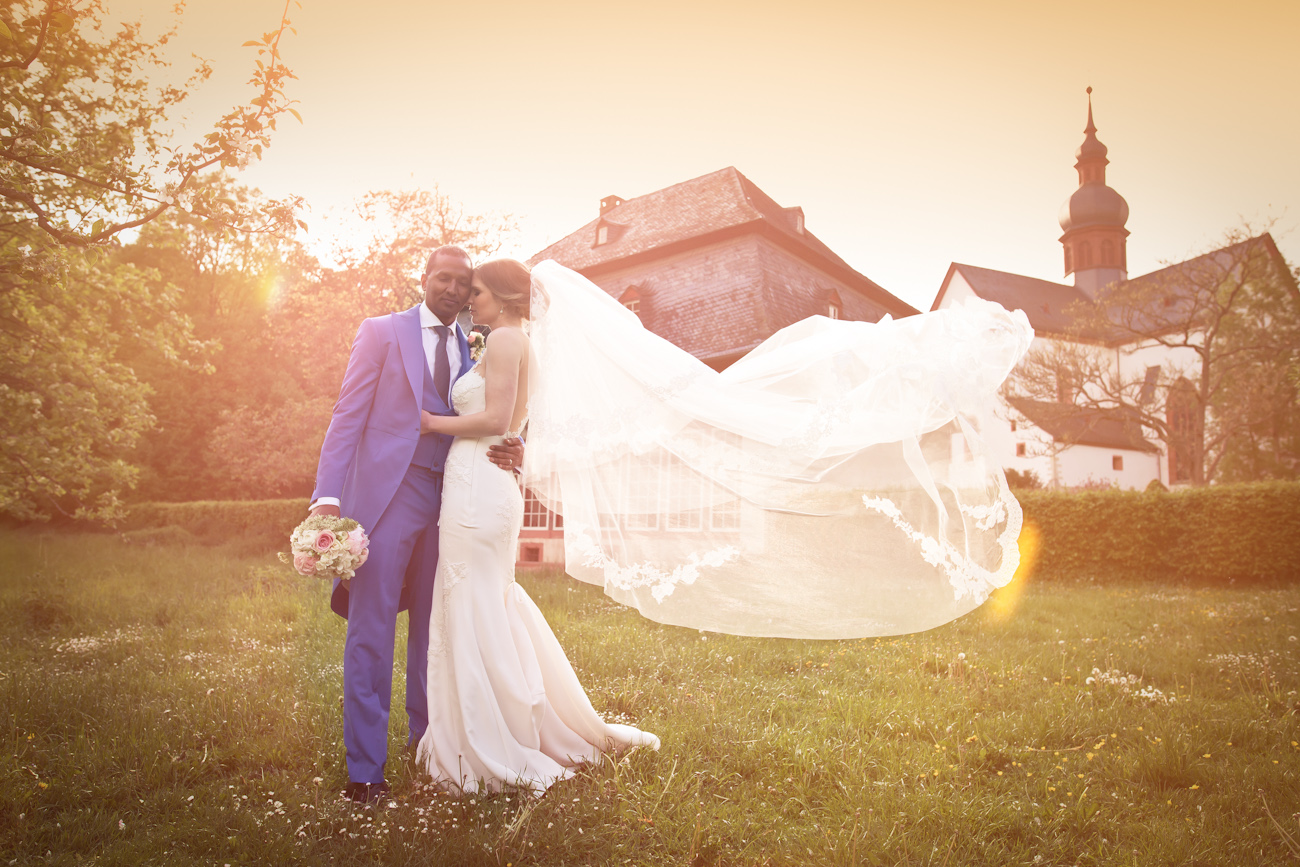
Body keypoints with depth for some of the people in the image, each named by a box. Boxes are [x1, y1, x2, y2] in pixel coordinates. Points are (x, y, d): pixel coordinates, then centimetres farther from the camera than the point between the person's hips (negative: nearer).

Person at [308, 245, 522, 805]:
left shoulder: (473, 350, 15)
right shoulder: (382, 332, 3)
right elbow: (348, 416, -3)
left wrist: (510, 452, -8)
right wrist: (328, 496, -14)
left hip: (447, 502, 5)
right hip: (387, 495, -4)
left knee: (433, 627, 13)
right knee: (371, 630, -3)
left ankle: (427, 737, 29)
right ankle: (364, 769, 4)